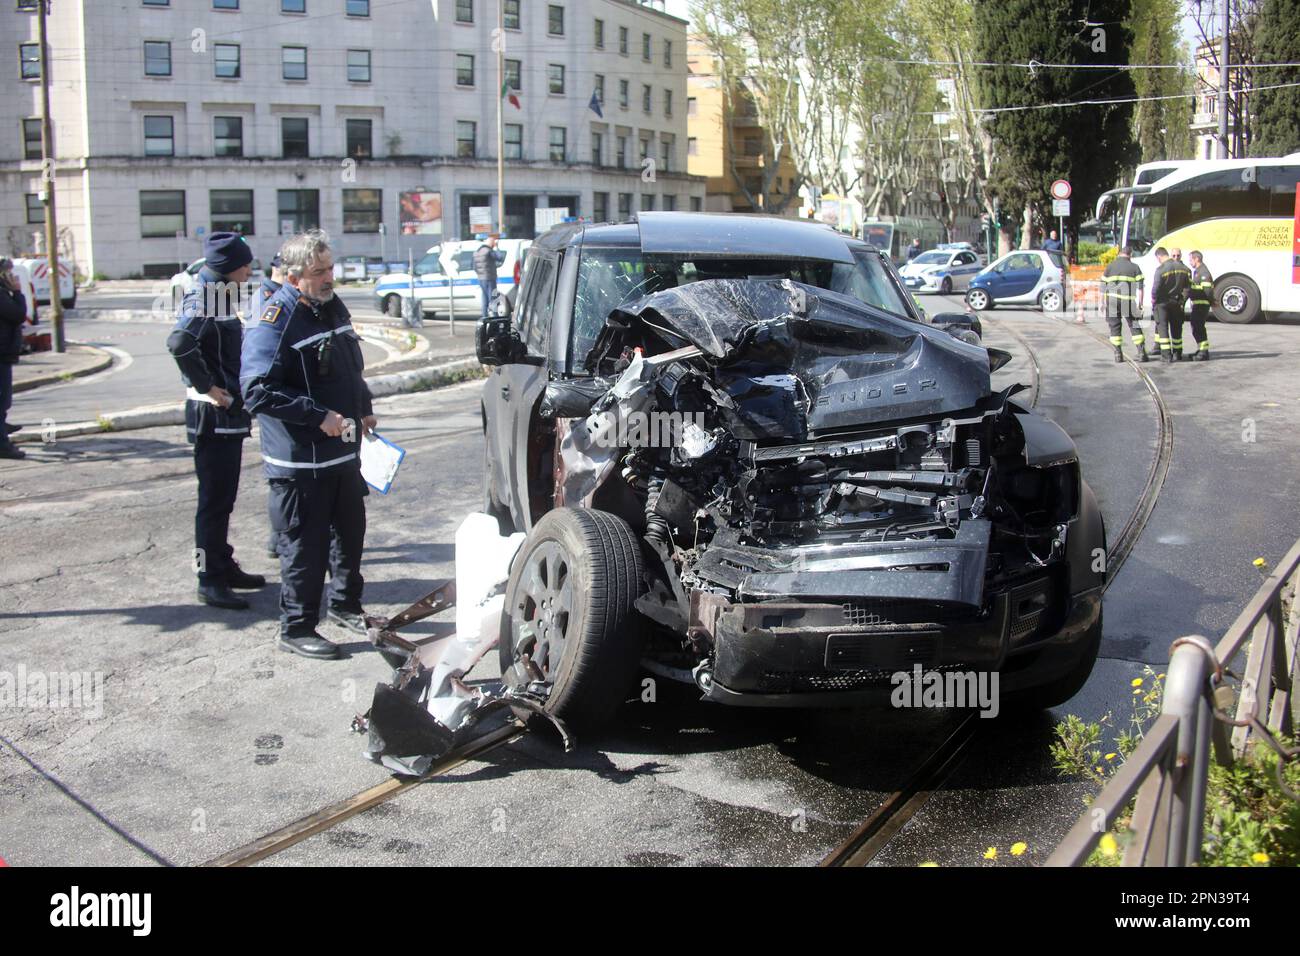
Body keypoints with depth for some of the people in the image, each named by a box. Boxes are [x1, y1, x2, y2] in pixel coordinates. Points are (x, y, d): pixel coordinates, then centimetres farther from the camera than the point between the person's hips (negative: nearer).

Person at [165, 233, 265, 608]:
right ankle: (210, 580, 4)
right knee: (214, 499, -3)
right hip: (213, 416, -9)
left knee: (224, 497, 17)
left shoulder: (220, 298, 13)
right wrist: (208, 386, -25)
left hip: (231, 415, 9)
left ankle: (225, 566, 28)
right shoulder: (203, 300, -17)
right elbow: (180, 343, -34)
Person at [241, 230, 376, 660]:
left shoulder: (333, 307, 10)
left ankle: (346, 604, 39)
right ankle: (296, 628, 14)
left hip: (342, 451, 8)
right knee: (303, 545, 1)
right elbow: (258, 390, -24)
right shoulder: (275, 321, -18)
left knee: (350, 532, 20)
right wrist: (319, 416, -25)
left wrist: (363, 409, 15)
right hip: (299, 460, -8)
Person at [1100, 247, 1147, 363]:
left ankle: (1118, 354, 5)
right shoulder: (1134, 267, 7)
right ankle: (1141, 353, 2)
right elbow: (1139, 287, 0)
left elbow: (1103, 286, 9)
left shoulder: (1110, 266, 10)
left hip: (1112, 300, 1)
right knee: (1135, 327, 7)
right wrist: (1140, 303, 0)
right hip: (1129, 301, 0)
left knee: (1115, 327, 7)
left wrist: (1102, 302, 13)